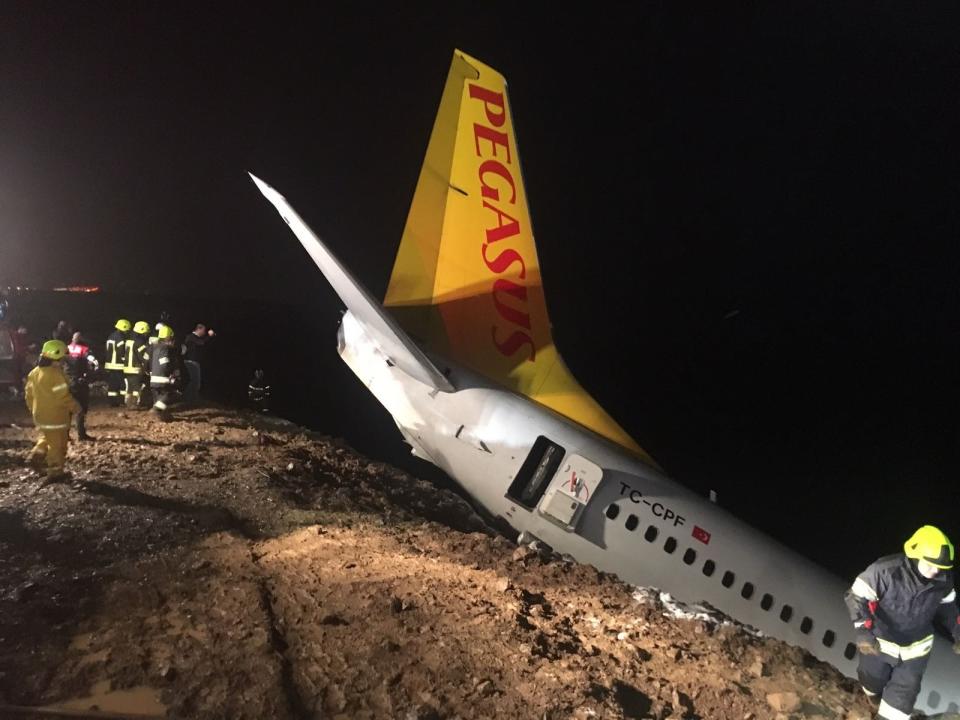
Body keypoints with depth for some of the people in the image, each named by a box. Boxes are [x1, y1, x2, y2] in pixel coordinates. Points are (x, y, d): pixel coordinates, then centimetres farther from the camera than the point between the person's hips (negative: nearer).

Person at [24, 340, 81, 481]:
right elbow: (64, 395, -23)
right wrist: (75, 407, -8)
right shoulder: (56, 374, -23)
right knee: (57, 444, 5)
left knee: (45, 438, 30)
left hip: (40, 415, 8)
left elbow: (29, 394, 12)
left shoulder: (34, 373, 4)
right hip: (56, 416, -7)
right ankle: (55, 472, 11)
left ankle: (36, 454, 10)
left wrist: (34, 409, 24)